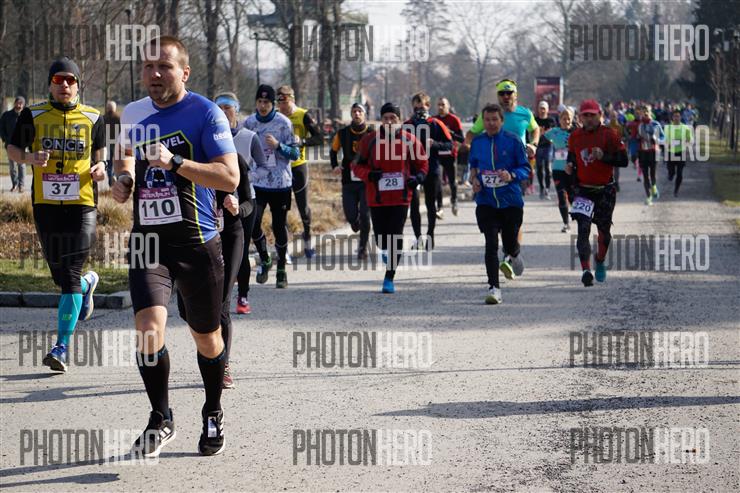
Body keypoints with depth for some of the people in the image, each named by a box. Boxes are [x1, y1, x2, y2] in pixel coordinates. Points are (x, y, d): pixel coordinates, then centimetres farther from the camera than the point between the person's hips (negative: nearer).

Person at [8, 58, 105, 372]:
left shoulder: (93, 118, 7)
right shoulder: (33, 115, 5)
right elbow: (12, 150, 10)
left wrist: (99, 168, -4)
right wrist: (30, 158, -12)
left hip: (82, 204, -2)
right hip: (46, 203, 2)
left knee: (70, 276, -10)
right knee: (60, 274, 8)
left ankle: (62, 347, -8)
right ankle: (88, 283, 45)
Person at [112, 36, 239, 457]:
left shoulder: (205, 113, -8)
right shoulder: (132, 114, 8)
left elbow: (230, 177, -16)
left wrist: (175, 162, -25)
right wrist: (124, 178, 10)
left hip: (197, 242, -3)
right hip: (148, 239, 3)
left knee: (206, 337, 10)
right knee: (149, 326, -17)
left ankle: (214, 415, 34)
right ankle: (161, 419, -1)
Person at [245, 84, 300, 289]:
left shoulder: (283, 123, -5)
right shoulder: (248, 122, 4)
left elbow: (295, 153, -5)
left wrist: (278, 145, -20)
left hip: (280, 183, -2)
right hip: (256, 182, 2)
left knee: (279, 227, 2)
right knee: (253, 224, -11)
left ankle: (281, 269, 18)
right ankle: (264, 259, 15)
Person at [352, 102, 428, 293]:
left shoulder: (409, 140, 0)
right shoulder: (370, 140, 0)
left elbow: (422, 163, 12)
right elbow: (357, 165, 6)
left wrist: (418, 177, -9)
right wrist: (369, 174, -14)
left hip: (401, 197, -1)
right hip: (377, 197, 1)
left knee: (396, 238, -6)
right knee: (381, 238, 7)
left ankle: (389, 279, 1)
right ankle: (387, 250, 44)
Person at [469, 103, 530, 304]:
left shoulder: (513, 141, -4)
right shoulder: (477, 142, 6)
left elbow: (525, 168, -1)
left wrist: (512, 175, -20)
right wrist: (474, 178, 2)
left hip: (511, 200, -1)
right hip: (486, 202, 1)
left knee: (510, 242, 8)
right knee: (491, 244, -10)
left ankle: (510, 258, 46)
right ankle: (494, 288, -8)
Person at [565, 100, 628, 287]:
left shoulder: (609, 135, -8)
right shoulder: (575, 136, 4)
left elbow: (623, 160, -10)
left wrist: (604, 157, -25)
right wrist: (570, 167, -2)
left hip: (605, 190, -1)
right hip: (583, 190, 1)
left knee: (604, 230, 13)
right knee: (583, 229, -15)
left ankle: (600, 262, 39)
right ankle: (586, 271, -23)